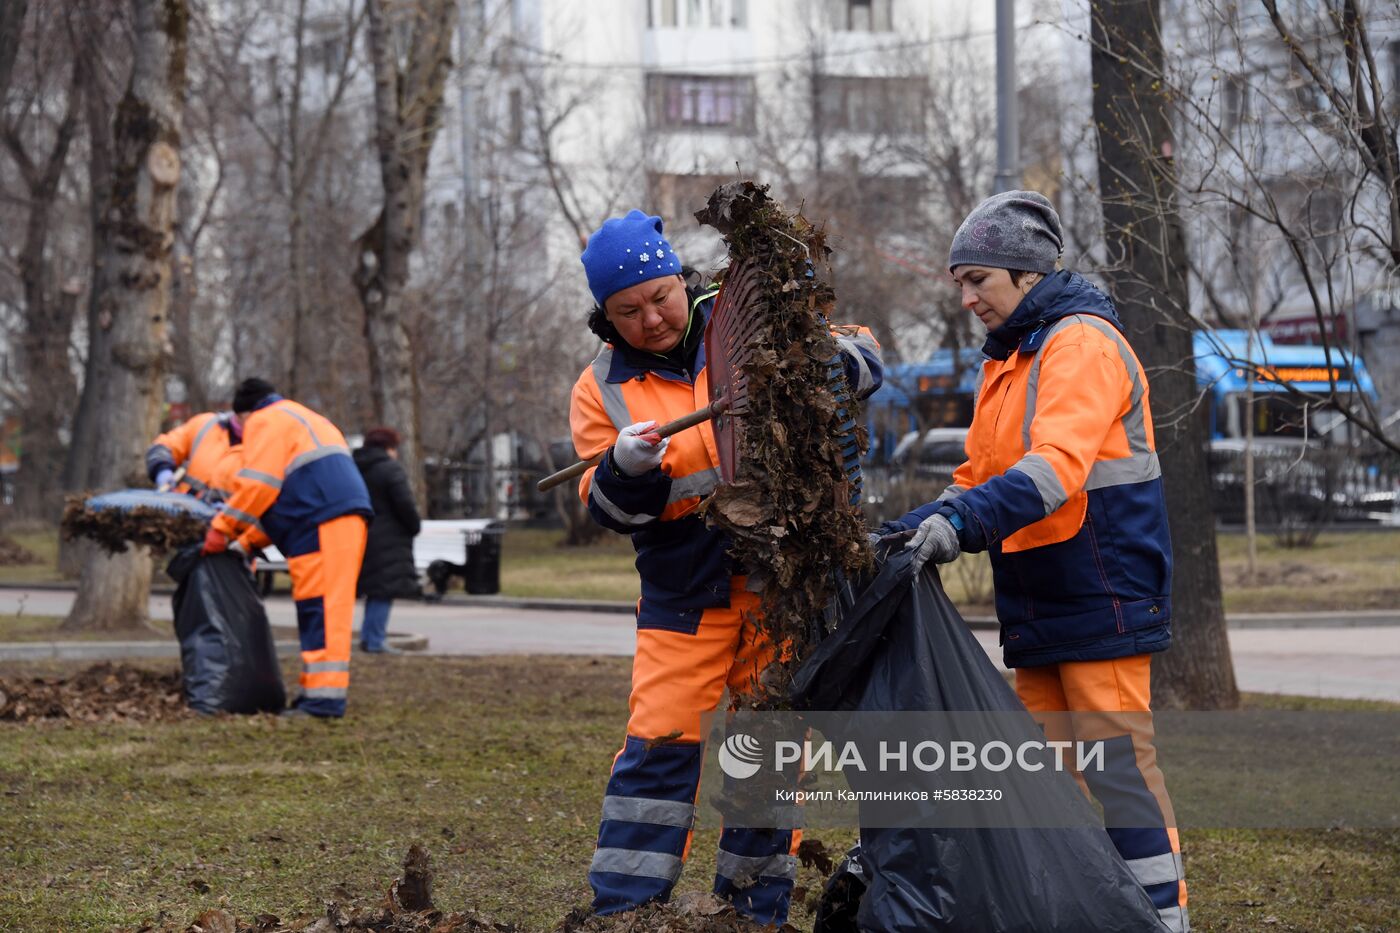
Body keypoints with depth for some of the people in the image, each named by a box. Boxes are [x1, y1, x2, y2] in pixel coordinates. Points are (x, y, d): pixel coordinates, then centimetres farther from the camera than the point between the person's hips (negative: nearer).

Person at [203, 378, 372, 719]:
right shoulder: (303, 419, 34)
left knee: (320, 607, -13)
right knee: (321, 609, 12)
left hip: (323, 525, -10)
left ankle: (325, 697, -18)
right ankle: (319, 690, 14)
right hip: (346, 515, 10)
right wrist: (247, 542, 30)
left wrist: (222, 528, 0)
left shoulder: (265, 422, 3)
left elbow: (257, 486, -9)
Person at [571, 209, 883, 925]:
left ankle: (756, 907, 17)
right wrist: (623, 470, -24)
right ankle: (621, 911, -1)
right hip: (684, 592, 0)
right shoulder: (602, 389, 3)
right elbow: (609, 511, -2)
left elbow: (865, 361, 2)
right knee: (659, 745, -6)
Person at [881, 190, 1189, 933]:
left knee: (1117, 761, -10)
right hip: (1038, 606, 10)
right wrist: (921, 527, 2)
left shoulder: (1084, 343, -13)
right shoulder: (1006, 360, 18)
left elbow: (1057, 463, -28)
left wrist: (963, 520, -38)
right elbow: (982, 476, 19)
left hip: (1102, 595, -10)